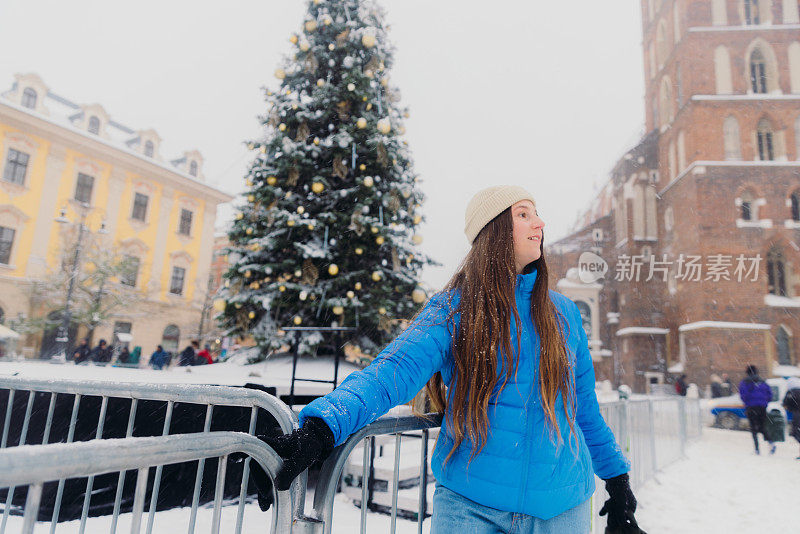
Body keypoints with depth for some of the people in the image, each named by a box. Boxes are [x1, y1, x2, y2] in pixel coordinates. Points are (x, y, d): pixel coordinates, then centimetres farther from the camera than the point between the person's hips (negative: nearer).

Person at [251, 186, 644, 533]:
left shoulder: (563, 313, 5)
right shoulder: (451, 310, -6)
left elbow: (585, 407, 14)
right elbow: (394, 370, -22)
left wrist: (618, 482, 19)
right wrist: (319, 428, -37)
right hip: (469, 501, -3)